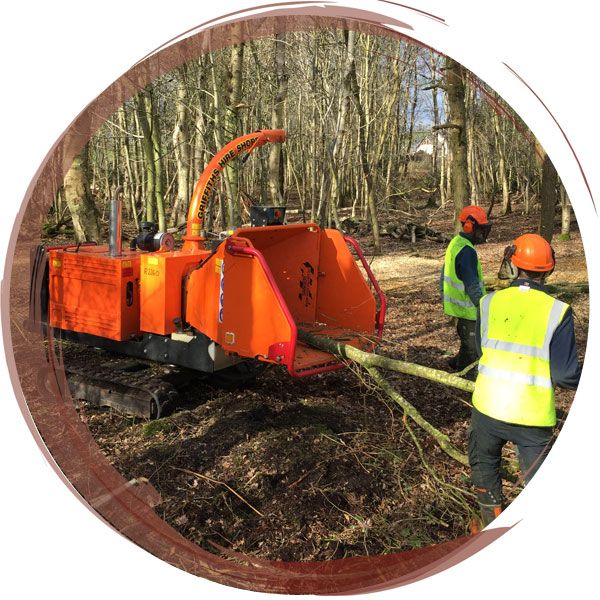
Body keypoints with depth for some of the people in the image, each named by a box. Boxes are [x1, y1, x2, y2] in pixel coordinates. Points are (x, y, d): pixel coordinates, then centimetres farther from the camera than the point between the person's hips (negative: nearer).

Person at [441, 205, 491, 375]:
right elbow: (472, 285, -25)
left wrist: (445, 299, 24)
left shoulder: (455, 243, 9)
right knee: (472, 349, 3)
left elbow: (445, 275, 17)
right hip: (468, 309, -10)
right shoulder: (467, 251, -23)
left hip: (457, 305, 10)